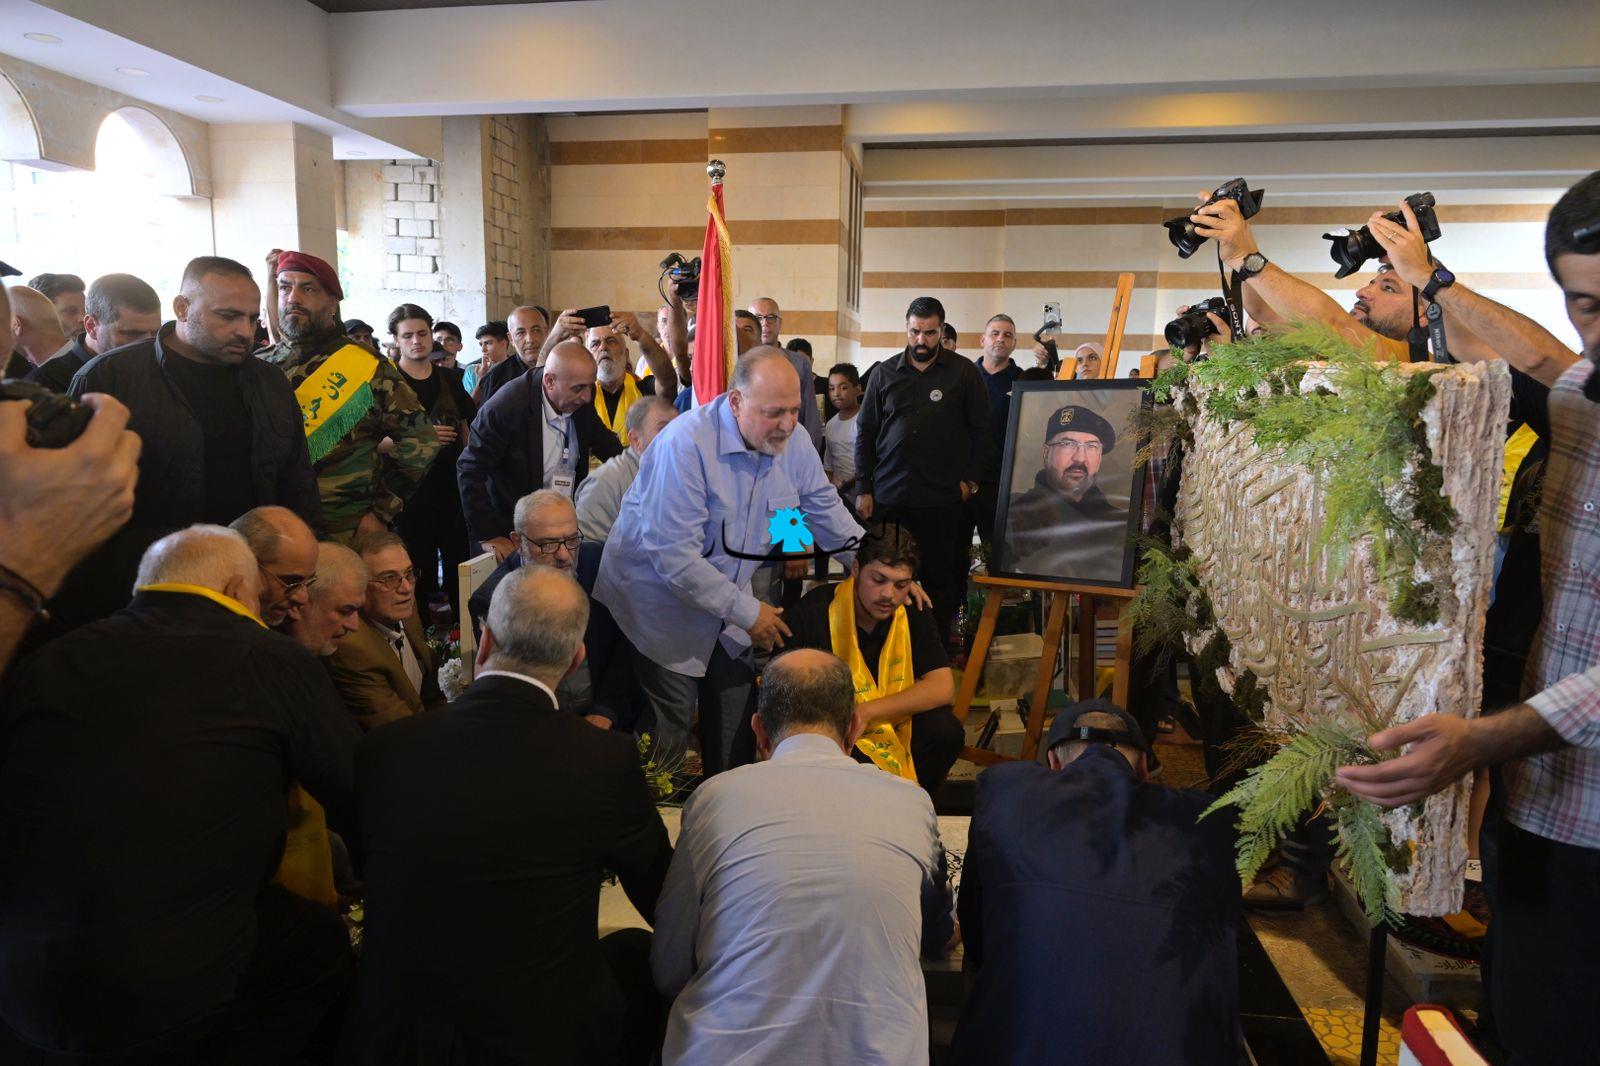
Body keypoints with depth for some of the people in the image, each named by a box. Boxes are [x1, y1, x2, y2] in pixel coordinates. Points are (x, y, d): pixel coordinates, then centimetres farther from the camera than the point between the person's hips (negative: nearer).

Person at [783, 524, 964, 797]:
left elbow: (942, 687, -12)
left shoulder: (913, 614, -5)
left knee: (945, 731, -19)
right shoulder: (812, 613, -20)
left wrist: (865, 712, -23)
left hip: (890, 726, 5)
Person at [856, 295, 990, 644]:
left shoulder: (964, 373, 2)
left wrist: (971, 480, -2)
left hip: (942, 498, -2)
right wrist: (863, 489, 4)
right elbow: (866, 433, 9)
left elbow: (981, 430, 5)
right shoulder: (884, 373, 7)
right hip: (888, 497, 2)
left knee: (940, 579, 5)